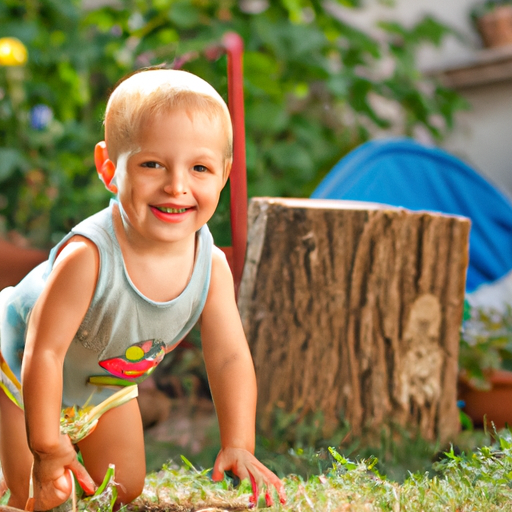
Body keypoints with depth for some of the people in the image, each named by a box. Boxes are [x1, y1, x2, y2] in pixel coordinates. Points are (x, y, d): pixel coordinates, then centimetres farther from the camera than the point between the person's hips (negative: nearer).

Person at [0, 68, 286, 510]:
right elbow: (44, 351, -36)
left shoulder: (211, 266, -25)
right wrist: (46, 448, -33)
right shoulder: (87, 257, -42)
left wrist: (238, 446, -24)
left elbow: (230, 358, -17)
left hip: (110, 387, 5)